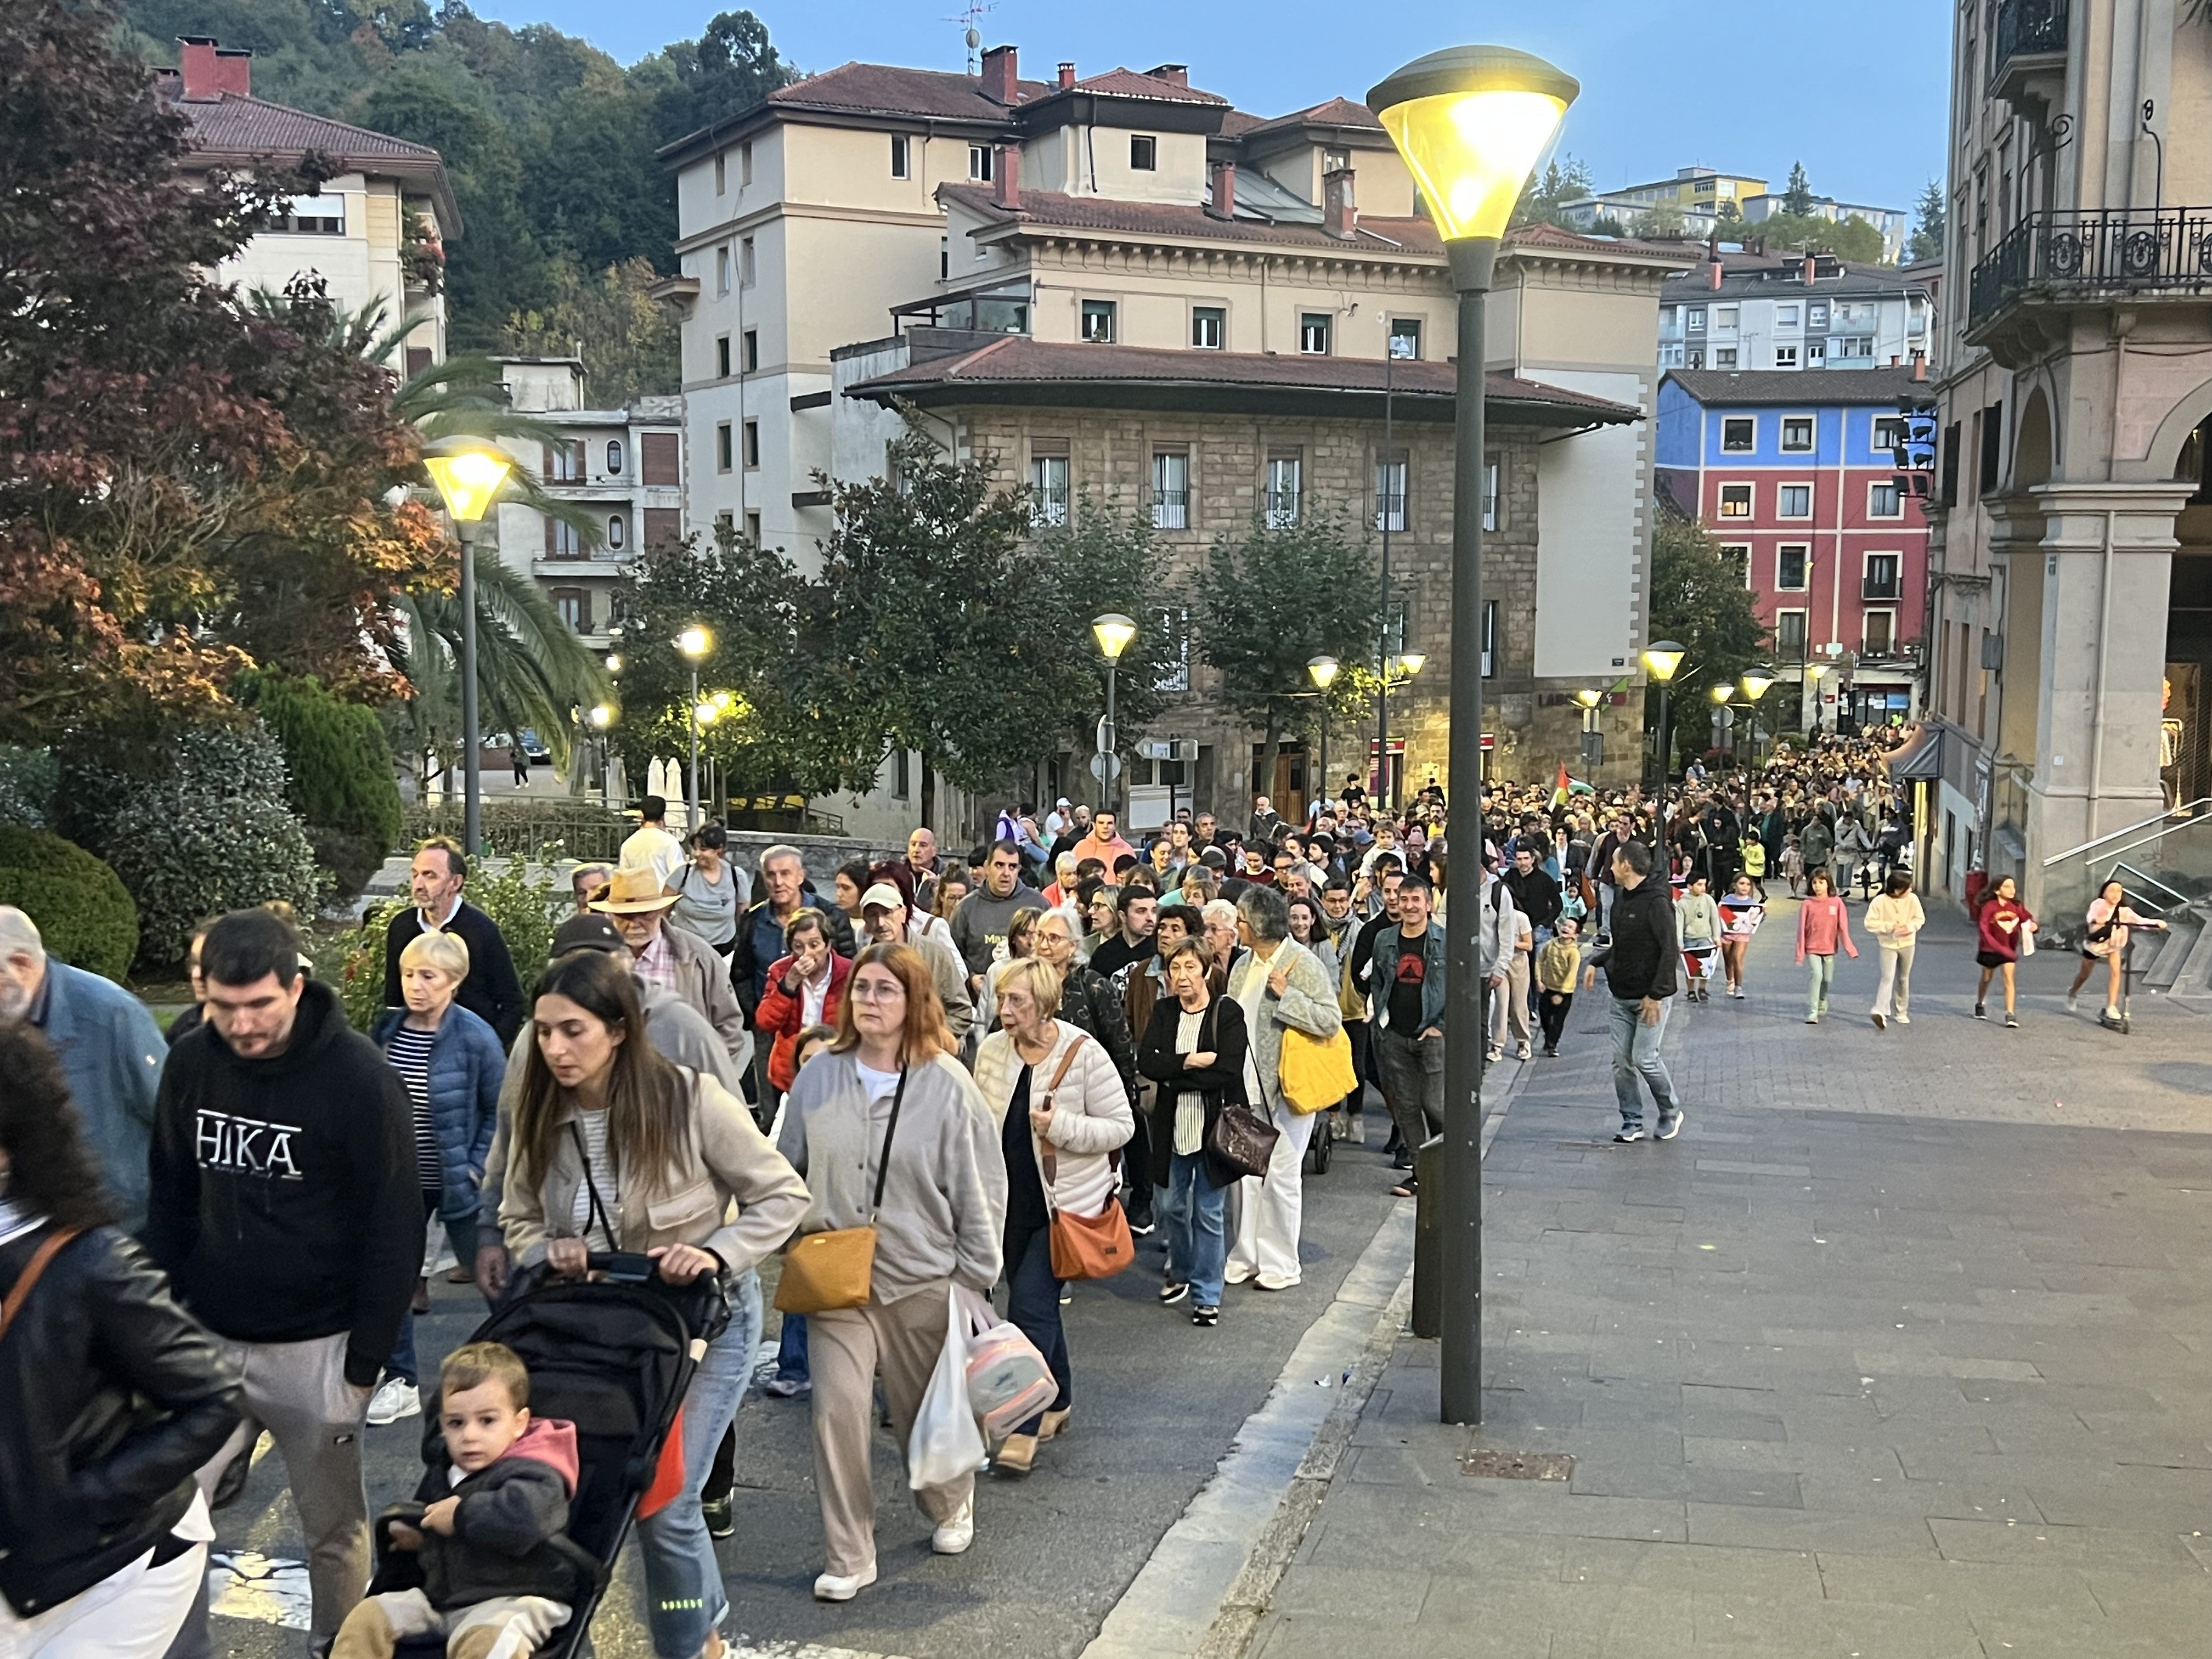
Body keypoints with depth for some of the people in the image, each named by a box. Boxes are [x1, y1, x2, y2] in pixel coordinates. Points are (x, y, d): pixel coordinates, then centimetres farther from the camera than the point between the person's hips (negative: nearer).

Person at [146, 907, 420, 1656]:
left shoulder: (359, 1078, -15)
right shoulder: (190, 1064, -1)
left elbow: (396, 1227, -12)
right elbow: (169, 1200, 12)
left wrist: (366, 1361, -11)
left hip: (316, 1347, -4)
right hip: (207, 1339, 4)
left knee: (334, 1530, 9)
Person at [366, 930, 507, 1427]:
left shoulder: (475, 1038, -17)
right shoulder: (386, 1029, -4)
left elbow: (499, 1110, -7)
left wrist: (477, 1167, -11)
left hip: (455, 1182, -4)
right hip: (400, 1181, 5)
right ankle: (400, 1381, 25)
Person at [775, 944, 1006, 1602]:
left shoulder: (946, 1083, -10)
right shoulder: (818, 1078, -1)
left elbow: (980, 1186, -7)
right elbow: (790, 1171, 12)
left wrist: (976, 1276, -7)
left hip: (923, 1279, -1)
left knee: (928, 1413, 15)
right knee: (839, 1409, -7)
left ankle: (951, 1509, 44)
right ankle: (849, 1557, 8)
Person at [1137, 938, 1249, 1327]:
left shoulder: (1228, 1013, -8)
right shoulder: (1164, 1011, 4)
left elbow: (1228, 1072, -19)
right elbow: (1146, 1062, -8)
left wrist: (1173, 1076, -14)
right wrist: (1191, 1062, -20)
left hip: (1214, 1126, -4)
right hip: (1172, 1125, 4)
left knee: (1208, 1212, 2)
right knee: (1170, 1206, 15)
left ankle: (1207, 1295, 15)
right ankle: (1181, 1273, 40)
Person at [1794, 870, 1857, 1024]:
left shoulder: (1836, 903, -4)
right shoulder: (1808, 904, -7)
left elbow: (1843, 927, -2)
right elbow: (1802, 929, -4)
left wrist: (1849, 948, -5)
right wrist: (1800, 952, -5)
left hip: (1830, 948, 2)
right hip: (1812, 948, -2)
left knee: (1827, 979, 12)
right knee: (1815, 975, -16)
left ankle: (1822, 1000, 44)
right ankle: (1812, 1013, -12)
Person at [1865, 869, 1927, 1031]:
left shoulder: (1912, 899, -9)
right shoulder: (1880, 901, -18)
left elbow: (1920, 919, 2)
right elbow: (1870, 923, -15)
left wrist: (1910, 927, -18)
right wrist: (1890, 926, -23)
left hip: (1907, 943, 4)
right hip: (1888, 945, -4)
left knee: (1904, 979, 14)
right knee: (1888, 977, -18)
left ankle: (1902, 1012, 27)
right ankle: (1880, 1012, -23)